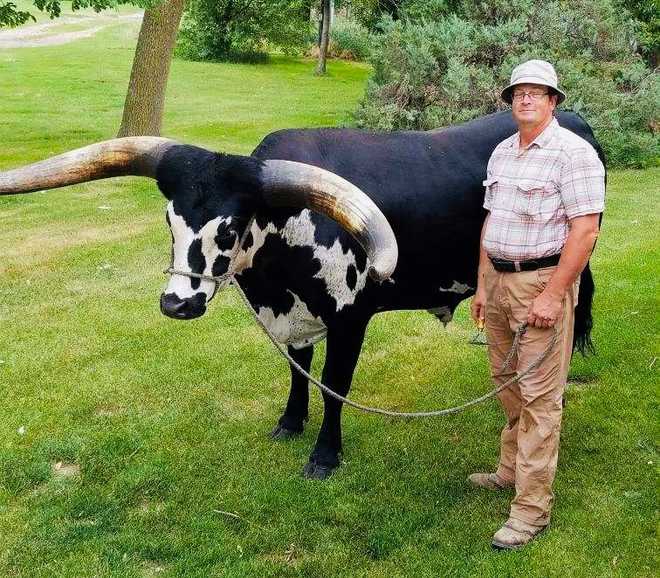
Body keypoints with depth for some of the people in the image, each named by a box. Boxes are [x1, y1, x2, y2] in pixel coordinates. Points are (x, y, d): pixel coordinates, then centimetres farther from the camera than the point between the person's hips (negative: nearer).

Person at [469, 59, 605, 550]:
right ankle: (512, 470, 33)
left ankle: (533, 507, 1)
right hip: (499, 280, 8)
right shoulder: (502, 153, 13)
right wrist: (482, 286, 13)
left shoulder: (573, 153, -11)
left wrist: (551, 296, -20)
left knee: (540, 395, -4)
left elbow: (585, 231, -16)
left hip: (544, 282, -7)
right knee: (507, 382, 17)